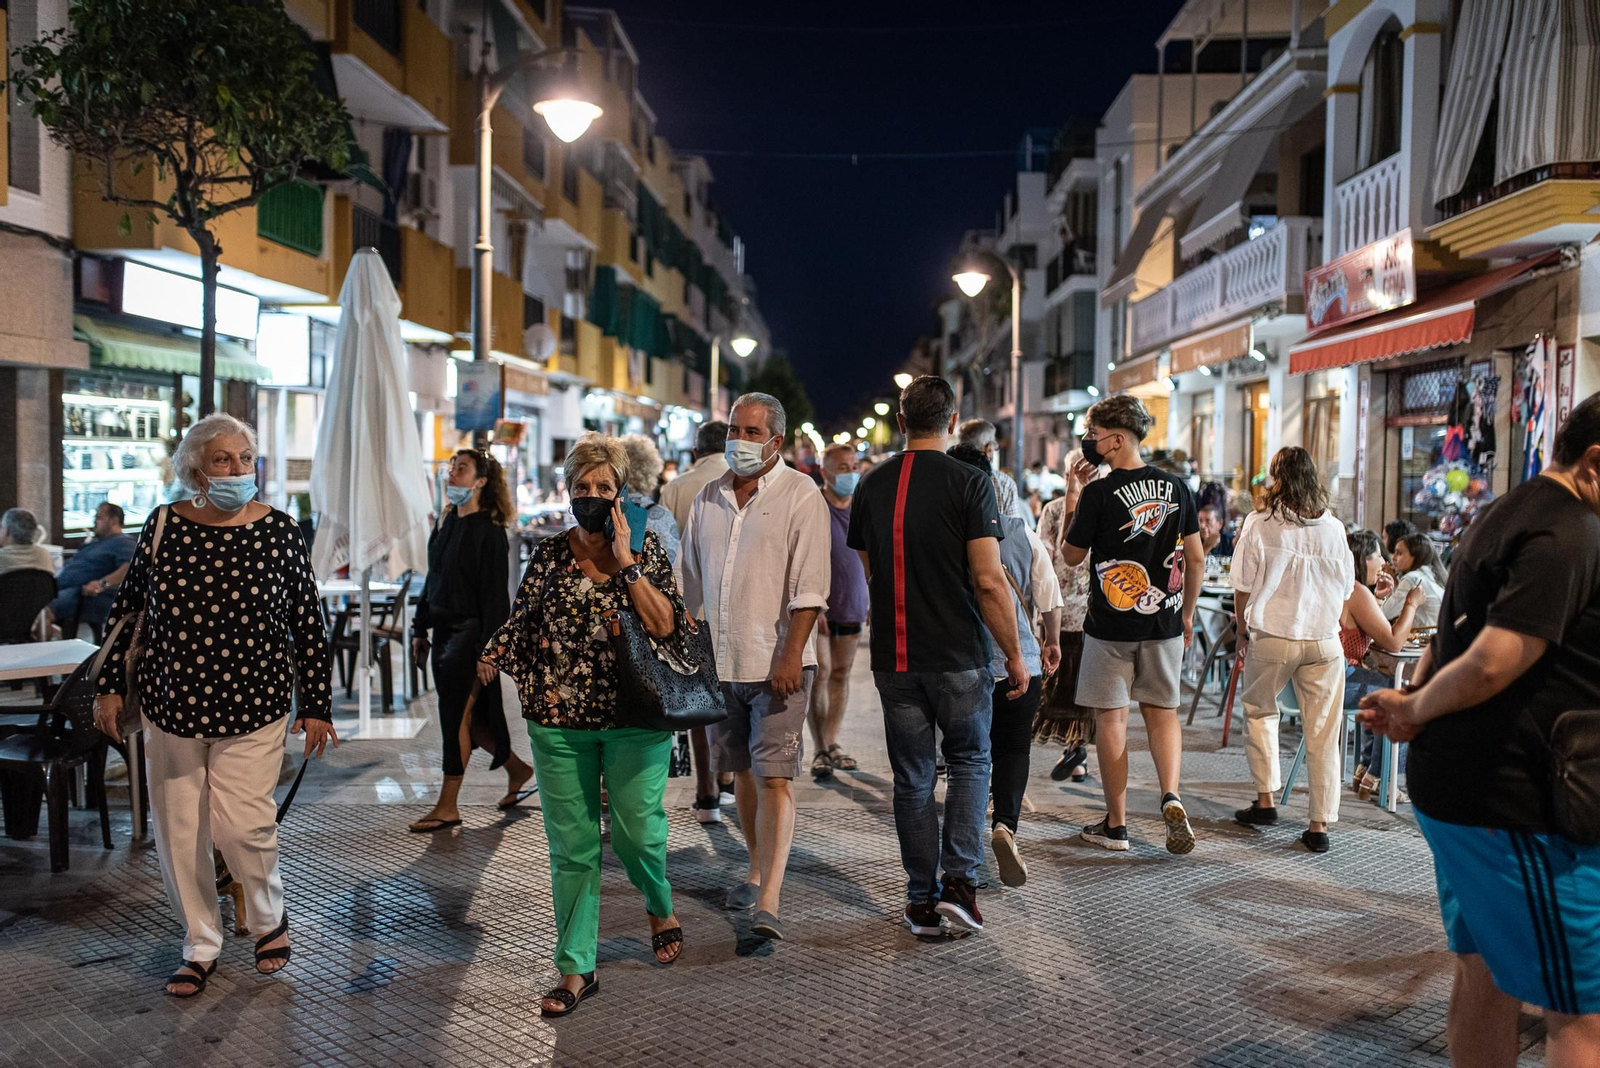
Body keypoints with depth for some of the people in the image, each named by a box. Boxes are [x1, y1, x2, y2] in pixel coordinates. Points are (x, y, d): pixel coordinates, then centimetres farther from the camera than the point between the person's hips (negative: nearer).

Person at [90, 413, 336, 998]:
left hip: (251, 708, -2)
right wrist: (109, 686, 7)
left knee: (243, 823, -8)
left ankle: (270, 921, 21)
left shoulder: (279, 531, -6)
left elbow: (308, 624, -2)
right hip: (170, 706, 3)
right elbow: (128, 609, 9)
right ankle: (200, 945, 27)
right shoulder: (164, 525, -1)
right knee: (178, 831, 8)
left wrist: (316, 706, -2)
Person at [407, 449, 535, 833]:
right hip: (443, 631, 8)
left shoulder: (489, 532, -12)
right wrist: (420, 628, 17)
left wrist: (488, 650, -19)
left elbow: (494, 596, -15)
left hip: (470, 633, -8)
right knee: (464, 717, 13)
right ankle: (517, 769, 31)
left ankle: (447, 806, 8)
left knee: (457, 716, -2)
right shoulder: (446, 524, 12)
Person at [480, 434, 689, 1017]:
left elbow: (666, 627, -11)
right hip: (560, 722, 2)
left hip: (635, 718, -1)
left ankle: (661, 908, 37)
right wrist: (487, 666, -6)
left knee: (637, 830, 3)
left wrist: (626, 563, -14)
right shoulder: (548, 555, 4)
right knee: (572, 845, 5)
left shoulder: (646, 547, 0)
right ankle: (577, 969, 17)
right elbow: (520, 623, 9)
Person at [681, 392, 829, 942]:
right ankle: (757, 872, 33)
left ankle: (768, 905, -12)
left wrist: (790, 655, -19)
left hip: (776, 664, -6)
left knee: (774, 777, -9)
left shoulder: (800, 496, -7)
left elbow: (809, 586, -13)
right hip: (720, 663, 6)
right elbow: (691, 582, 18)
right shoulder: (709, 499, 11)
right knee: (742, 772, 16)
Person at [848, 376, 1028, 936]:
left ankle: (922, 902, 17)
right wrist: (1014, 653, -4)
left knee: (912, 779, 11)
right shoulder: (969, 482, -10)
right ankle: (960, 881, 6)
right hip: (959, 656, -3)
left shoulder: (871, 486, 4)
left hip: (894, 659, 3)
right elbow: (989, 581, -14)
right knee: (970, 761, 16)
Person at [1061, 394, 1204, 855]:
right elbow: (1195, 557, 7)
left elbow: (1072, 555, -2)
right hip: (1164, 622, 4)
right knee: (1162, 712, 16)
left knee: (1111, 717, 6)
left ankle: (1115, 825, 12)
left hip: (1110, 626, -4)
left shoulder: (1100, 492, -13)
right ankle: (1171, 796, -5)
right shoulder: (1176, 487, 2)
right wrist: (1187, 613, 17)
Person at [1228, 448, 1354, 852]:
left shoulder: (1260, 527, -6)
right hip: (1323, 641, 2)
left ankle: (1265, 800, 19)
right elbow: (1345, 591, 9)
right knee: (1322, 732, 6)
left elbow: (1242, 589, -2)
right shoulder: (1334, 529, 2)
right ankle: (1320, 825, 8)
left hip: (1272, 637, -2)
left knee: (1259, 712, 21)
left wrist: (1244, 631, 11)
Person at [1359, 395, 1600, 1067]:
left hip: (1455, 785, 10)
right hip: (1518, 802, -10)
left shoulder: (1503, 516, 14)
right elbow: (1492, 664, -27)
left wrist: (1413, 702, 3)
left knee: (1484, 974, 18)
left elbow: (1453, 638, 19)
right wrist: (1417, 710, -11)